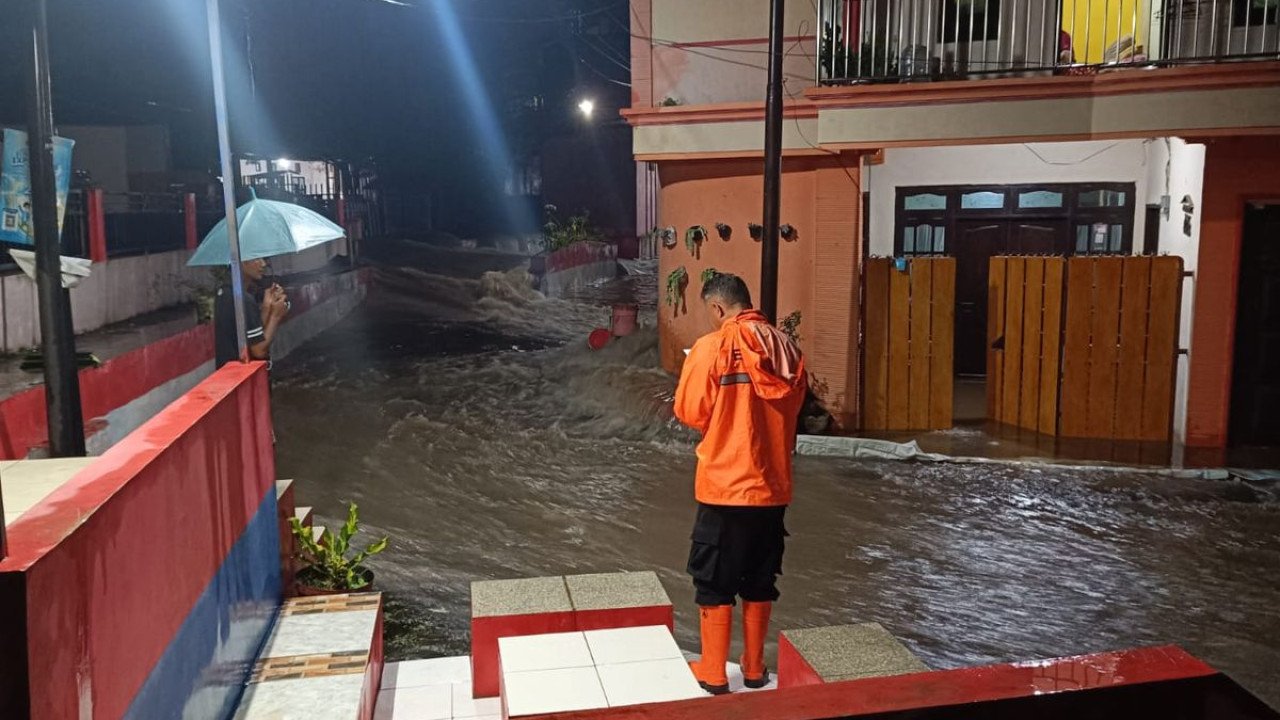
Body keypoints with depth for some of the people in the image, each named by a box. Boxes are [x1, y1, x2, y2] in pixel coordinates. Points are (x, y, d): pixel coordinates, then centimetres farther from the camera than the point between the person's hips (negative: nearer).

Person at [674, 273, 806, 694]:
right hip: (772, 485, 5)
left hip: (724, 485, -5)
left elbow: (690, 413, -6)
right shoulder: (787, 348, 3)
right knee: (760, 582, 17)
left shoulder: (712, 347, -13)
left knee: (714, 584, 9)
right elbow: (793, 410, 13)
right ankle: (754, 668, 28)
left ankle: (713, 674, 18)